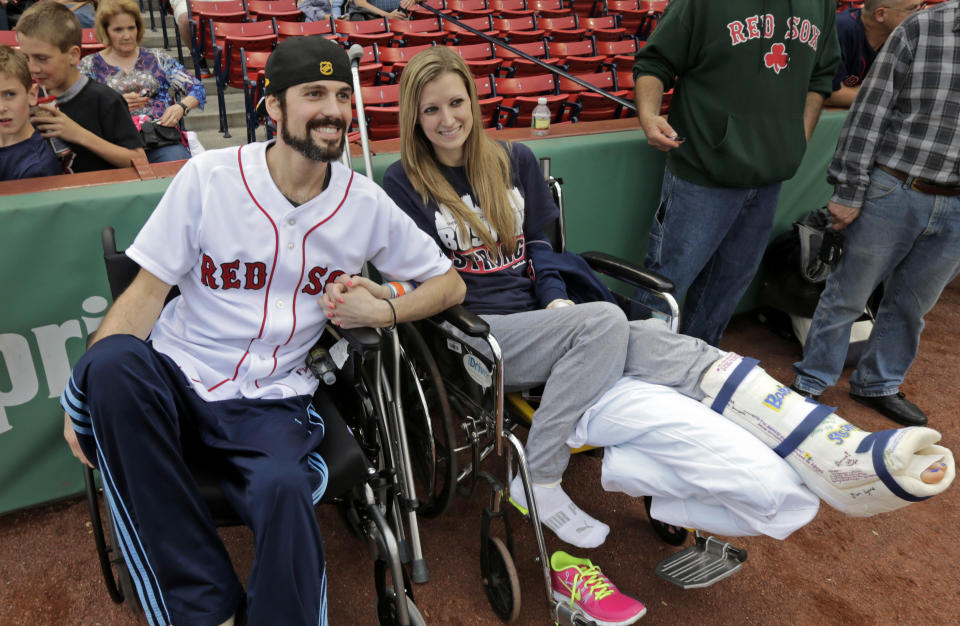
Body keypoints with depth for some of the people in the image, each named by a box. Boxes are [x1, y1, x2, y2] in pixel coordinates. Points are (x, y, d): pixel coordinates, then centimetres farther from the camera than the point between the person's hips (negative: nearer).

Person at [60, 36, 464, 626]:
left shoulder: (365, 204, 1)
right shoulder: (209, 176, -3)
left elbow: (450, 283, 9)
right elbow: (148, 290, -1)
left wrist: (383, 310, -10)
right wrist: (91, 382, -16)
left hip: (274, 398, -1)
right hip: (178, 372, 1)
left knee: (285, 487, -33)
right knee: (113, 360, -32)